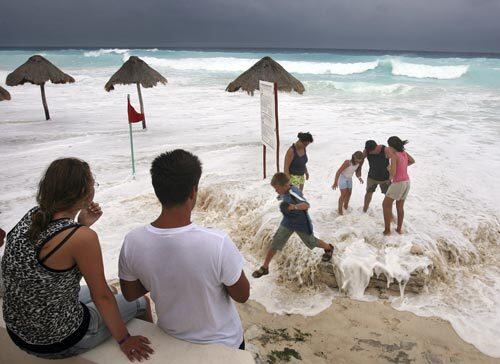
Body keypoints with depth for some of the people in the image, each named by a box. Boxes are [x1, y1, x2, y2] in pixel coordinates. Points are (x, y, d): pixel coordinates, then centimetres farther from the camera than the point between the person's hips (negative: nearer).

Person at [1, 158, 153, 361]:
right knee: (139, 302, 14)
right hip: (59, 343, -7)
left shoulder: (32, 216, -5)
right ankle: (151, 350, 40)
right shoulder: (83, 237, -28)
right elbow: (102, 296, -18)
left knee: (89, 291, 32)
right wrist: (124, 340, -5)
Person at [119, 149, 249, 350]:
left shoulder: (132, 242, -23)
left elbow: (130, 294, -6)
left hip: (171, 340, 3)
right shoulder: (217, 242, -35)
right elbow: (242, 295, -19)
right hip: (223, 342, -2)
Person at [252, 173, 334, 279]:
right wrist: (280, 197, 20)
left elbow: (306, 205, -51)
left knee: (312, 243, 18)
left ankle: (329, 248, 49)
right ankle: (264, 268, 10)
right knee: (275, 243, -1)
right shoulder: (285, 192, -11)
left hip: (301, 224, -6)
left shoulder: (293, 192, -35)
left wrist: (293, 206, -66)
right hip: (288, 222, 6)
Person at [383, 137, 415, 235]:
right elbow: (412, 161, 25)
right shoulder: (404, 152, 4)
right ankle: (399, 229, 27)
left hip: (398, 183, -7)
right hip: (406, 182, 7)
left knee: (386, 205, 6)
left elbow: (393, 173, -23)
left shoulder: (394, 155, -18)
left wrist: (389, 168, -2)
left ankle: (387, 230, 7)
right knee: (400, 207, 19)